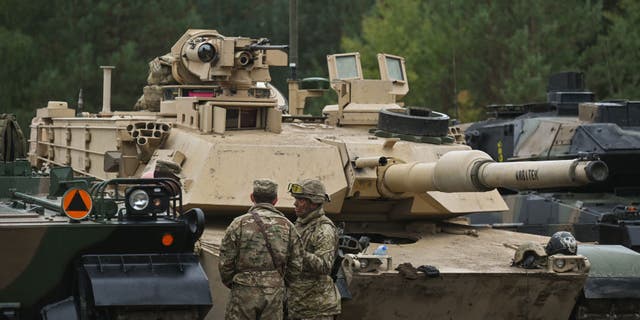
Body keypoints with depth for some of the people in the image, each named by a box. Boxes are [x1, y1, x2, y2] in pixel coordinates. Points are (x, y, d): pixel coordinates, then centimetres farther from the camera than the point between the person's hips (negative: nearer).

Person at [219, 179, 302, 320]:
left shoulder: (239, 224, -4)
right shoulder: (287, 226, 4)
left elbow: (225, 263, -4)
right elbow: (296, 264, 6)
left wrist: (231, 283, 15)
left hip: (245, 293, -2)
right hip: (275, 295, 3)